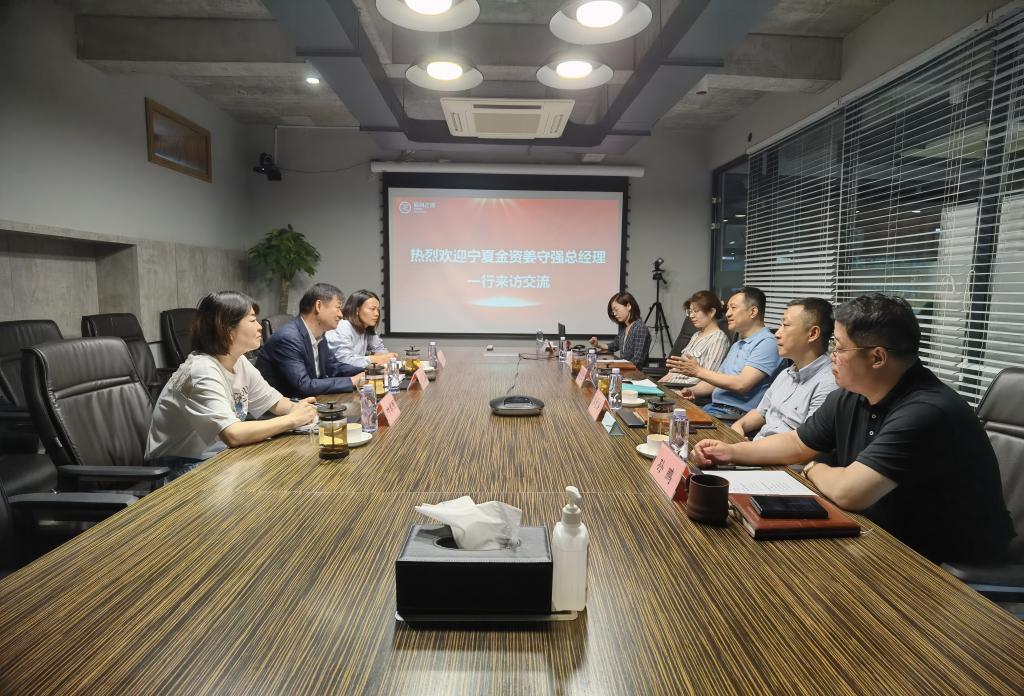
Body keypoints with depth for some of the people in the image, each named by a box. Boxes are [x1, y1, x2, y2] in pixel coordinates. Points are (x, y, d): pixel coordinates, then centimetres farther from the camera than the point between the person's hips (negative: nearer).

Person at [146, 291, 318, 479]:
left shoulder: (240, 362, -1)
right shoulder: (202, 372, -25)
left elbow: (274, 402, 8)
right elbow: (233, 434, -35)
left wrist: (297, 409, -14)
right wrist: (292, 419, -26)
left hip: (219, 452, 8)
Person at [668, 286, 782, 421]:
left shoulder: (766, 343, -9)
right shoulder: (737, 345, 22)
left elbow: (741, 384, -20)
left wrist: (699, 371, -13)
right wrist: (693, 391, 3)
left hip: (737, 416, -8)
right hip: (713, 408, 8)